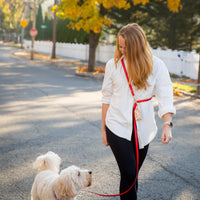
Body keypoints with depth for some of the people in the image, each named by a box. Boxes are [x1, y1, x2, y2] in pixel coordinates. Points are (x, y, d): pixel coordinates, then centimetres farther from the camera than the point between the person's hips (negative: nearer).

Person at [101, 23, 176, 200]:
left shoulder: (156, 65, -5)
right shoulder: (113, 64, -2)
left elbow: (165, 97, -7)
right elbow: (107, 98, 6)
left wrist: (167, 124, -21)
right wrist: (103, 129, 8)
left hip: (143, 128, 1)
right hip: (118, 126, -1)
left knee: (132, 174, 12)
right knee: (129, 173, -10)